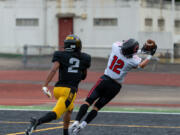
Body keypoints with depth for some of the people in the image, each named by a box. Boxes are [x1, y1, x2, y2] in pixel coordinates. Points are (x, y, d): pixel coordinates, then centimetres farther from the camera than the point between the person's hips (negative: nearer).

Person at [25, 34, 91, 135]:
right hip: (69, 90, -4)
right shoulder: (84, 58, 9)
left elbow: (54, 69, -12)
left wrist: (45, 86, -16)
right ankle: (37, 122, -39)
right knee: (56, 114, -13)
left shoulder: (60, 55, 5)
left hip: (58, 88, 4)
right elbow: (83, 76, 22)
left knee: (69, 109, 30)